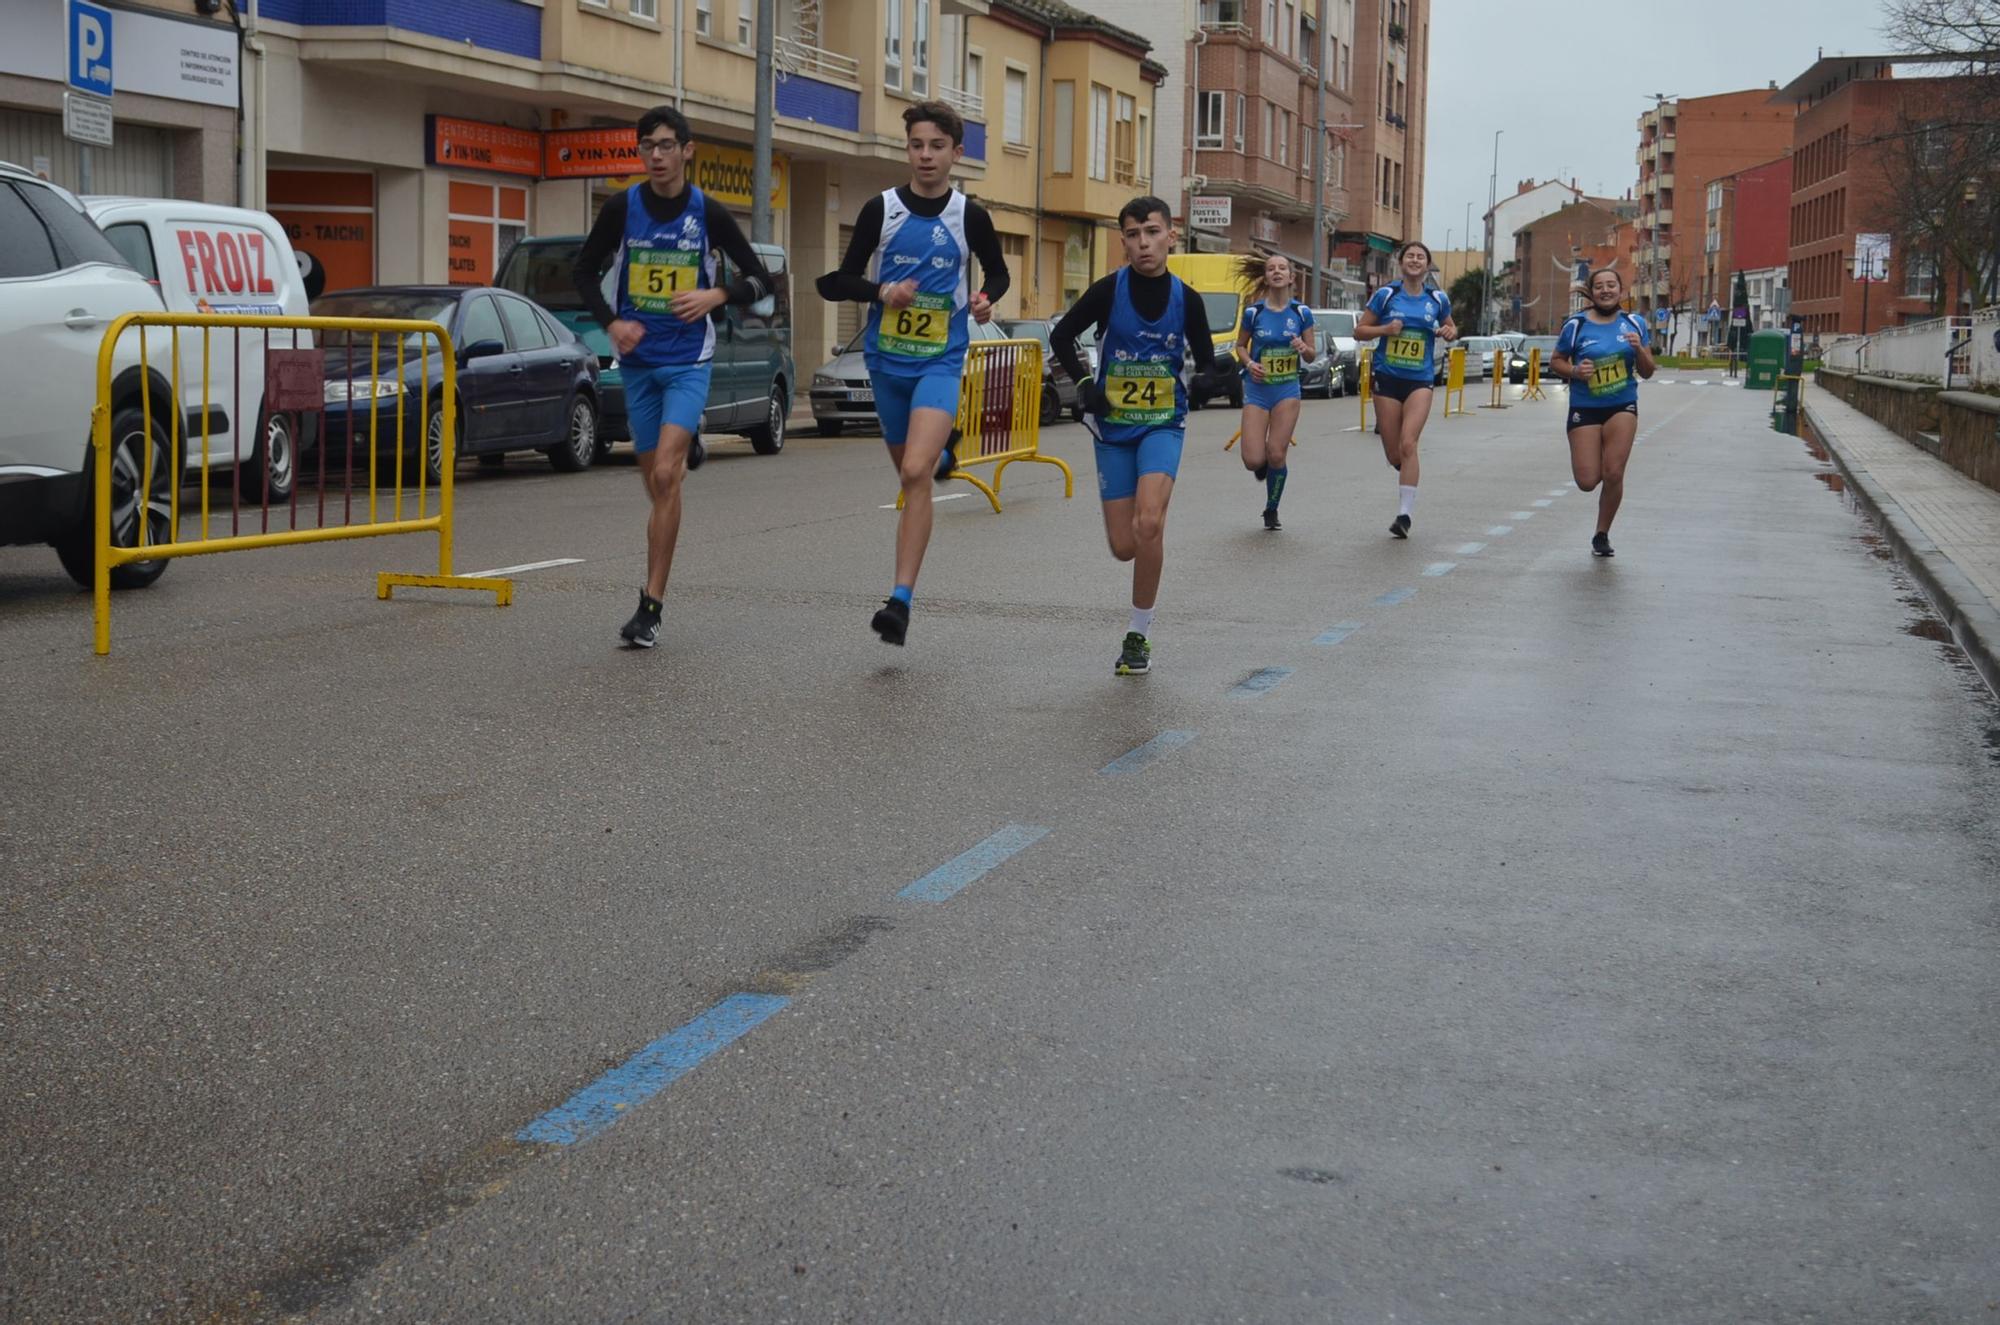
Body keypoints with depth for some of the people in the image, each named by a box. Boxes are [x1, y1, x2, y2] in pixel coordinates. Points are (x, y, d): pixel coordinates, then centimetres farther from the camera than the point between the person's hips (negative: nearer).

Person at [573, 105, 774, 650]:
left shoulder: (708, 213, -4)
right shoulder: (622, 207, -1)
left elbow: (760, 280, 3)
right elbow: (585, 271, 11)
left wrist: (717, 295, -16)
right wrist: (611, 322, -5)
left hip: (688, 361, -3)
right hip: (638, 359, 3)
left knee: (665, 475, -17)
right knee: (656, 482, 6)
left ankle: (650, 608, -15)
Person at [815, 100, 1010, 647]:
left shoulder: (970, 216, -2)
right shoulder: (880, 209, -1)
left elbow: (998, 273, 15)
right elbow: (842, 280, 3)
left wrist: (986, 298, -7)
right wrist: (882, 291, -17)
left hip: (941, 362, -3)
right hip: (887, 360, 3)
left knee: (915, 474, -21)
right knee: (910, 472, 18)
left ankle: (900, 601, -22)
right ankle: (941, 455, 57)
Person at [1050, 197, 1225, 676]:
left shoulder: (1185, 298, -4)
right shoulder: (1109, 291, -6)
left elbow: (1205, 362, 6)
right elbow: (1061, 337, 5)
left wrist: (1210, 381, -17)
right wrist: (1084, 384, -8)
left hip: (1163, 423, -1)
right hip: (1113, 425, 1)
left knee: (1149, 524, -24)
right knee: (1124, 546, -1)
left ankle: (1139, 634, -9)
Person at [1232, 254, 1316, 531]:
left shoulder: (1301, 313, -1)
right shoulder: (1253, 312, -4)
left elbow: (1311, 357, 5)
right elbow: (1240, 345, 9)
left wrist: (1304, 348, -18)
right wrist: (1249, 363, -11)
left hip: (1287, 390, 0)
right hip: (1257, 389, 0)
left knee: (1277, 455, -5)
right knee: (1253, 460, -9)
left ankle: (1271, 510, 17)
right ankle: (1264, 464, 31)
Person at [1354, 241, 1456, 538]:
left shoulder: (1438, 299, 5)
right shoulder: (1385, 295, 0)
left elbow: (1451, 328, 21)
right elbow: (1359, 331, 3)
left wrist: (1449, 333, -3)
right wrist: (1385, 329, -15)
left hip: (1420, 380, -1)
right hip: (1387, 378, 1)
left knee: (1408, 445, -18)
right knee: (1393, 453, 4)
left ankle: (1404, 514, -16)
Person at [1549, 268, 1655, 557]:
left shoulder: (1633, 324, 3)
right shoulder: (1576, 325, -5)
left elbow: (1647, 372, 6)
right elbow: (1555, 361, 4)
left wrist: (1639, 349, -14)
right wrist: (1575, 371, -15)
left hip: (1622, 406, 1)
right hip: (1584, 409, -1)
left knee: (1613, 475, -9)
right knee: (1587, 481, -5)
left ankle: (1602, 535, 12)